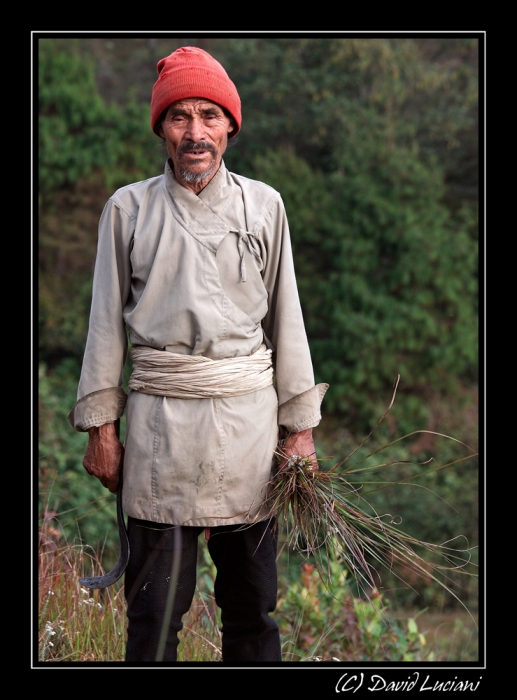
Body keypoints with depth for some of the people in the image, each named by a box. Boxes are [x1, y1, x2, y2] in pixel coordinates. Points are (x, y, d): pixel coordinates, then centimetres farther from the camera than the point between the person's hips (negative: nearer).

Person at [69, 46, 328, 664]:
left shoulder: (263, 205, 7)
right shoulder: (129, 207, 5)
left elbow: (285, 316, 9)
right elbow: (107, 320, 7)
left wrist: (299, 426, 6)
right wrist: (100, 426, 3)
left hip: (249, 413, 1)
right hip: (159, 418, -1)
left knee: (253, 603, 6)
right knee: (154, 604, 1)